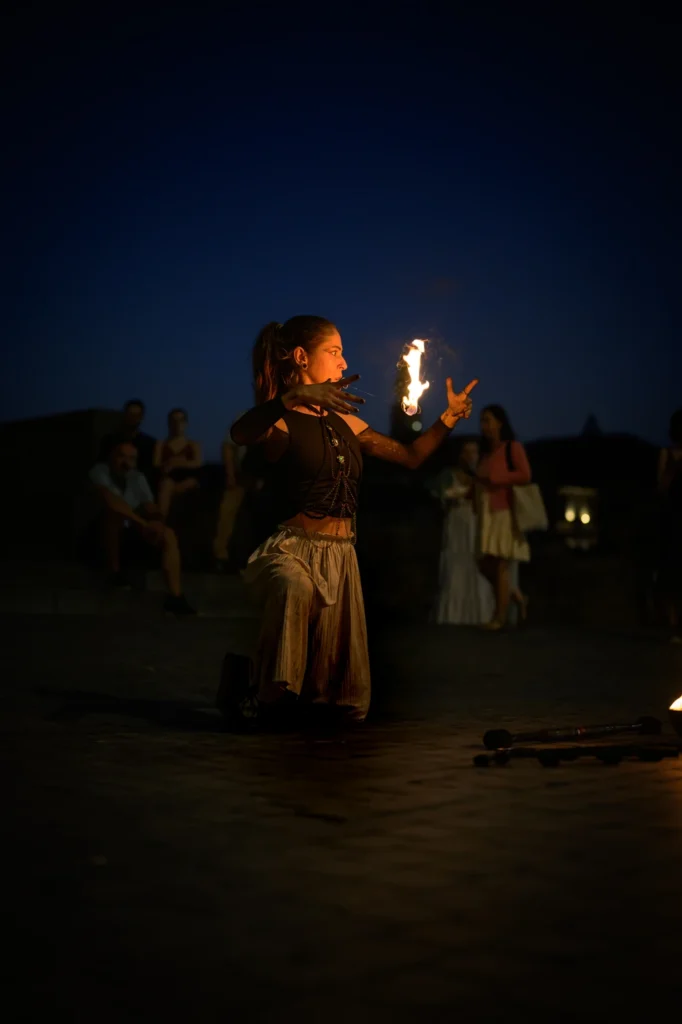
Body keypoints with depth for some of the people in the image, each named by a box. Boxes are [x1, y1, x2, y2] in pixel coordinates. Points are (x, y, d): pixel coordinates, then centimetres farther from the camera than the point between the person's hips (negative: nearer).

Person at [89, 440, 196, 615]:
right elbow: (110, 499, -34)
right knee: (114, 510, -34)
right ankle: (114, 571, -23)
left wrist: (156, 522, -32)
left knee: (168, 535, -16)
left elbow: (151, 507, -6)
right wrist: (143, 522, -34)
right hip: (106, 533, -5)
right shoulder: (100, 471, -16)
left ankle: (175, 597, -25)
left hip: (129, 531, 5)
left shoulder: (138, 477, 0)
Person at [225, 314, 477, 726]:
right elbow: (240, 433, -31)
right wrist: (292, 397, -45)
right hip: (295, 549, -6)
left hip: (342, 555, 6)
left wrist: (450, 416, 11)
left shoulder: (345, 422, 16)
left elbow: (410, 456, 21)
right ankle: (265, 693, -20)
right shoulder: (282, 422, -6)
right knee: (296, 587, -42)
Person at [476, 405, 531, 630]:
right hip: (488, 515, 8)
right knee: (485, 564, 4)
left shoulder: (513, 447, -1)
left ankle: (500, 617, -2)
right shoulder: (487, 452, 20)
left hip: (506, 513, -8)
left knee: (501, 565, -8)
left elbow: (525, 475, -13)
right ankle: (520, 600, 22)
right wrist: (478, 481, 7)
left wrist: (492, 478, -14)